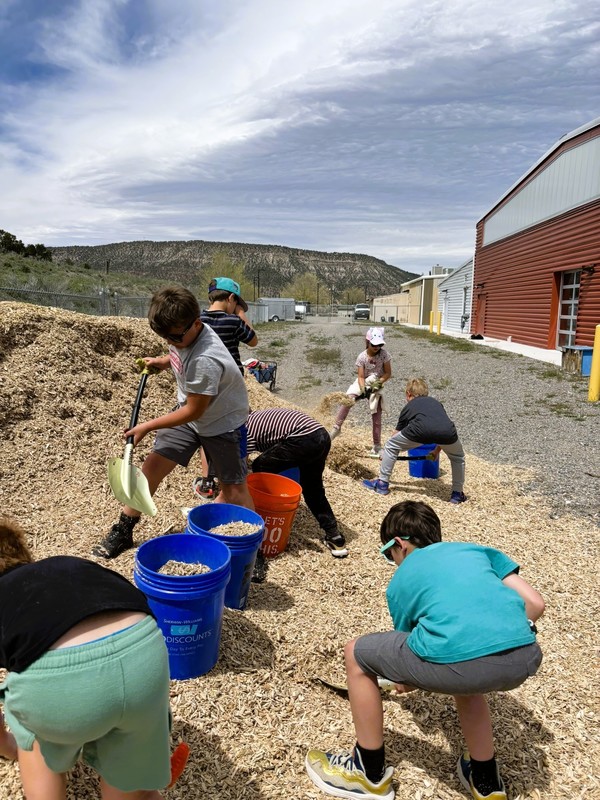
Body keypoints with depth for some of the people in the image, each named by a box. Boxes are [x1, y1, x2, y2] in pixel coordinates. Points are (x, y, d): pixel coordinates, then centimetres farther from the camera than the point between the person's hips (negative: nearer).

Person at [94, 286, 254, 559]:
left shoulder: (205, 360, -36)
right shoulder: (183, 332, -11)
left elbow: (194, 411, -27)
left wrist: (147, 426, -19)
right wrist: (163, 361, -1)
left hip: (223, 423, -7)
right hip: (189, 411, 7)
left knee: (234, 488, -3)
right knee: (152, 466, 2)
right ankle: (122, 532, 16)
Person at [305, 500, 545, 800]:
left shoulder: (400, 581, 23)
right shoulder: (474, 548, 28)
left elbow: (407, 645, 36)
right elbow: (535, 603, 21)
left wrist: (405, 682, 58)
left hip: (457, 661, -5)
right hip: (526, 659, 5)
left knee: (357, 654, 21)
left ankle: (371, 774, 34)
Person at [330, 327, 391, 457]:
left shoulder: (384, 355, -16)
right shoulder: (362, 357, -15)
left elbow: (388, 374, -11)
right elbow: (361, 377, -16)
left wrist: (378, 383, -27)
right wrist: (363, 390, -33)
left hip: (377, 386, 0)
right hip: (364, 384, 0)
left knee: (376, 416, 0)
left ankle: (377, 446, 9)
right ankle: (337, 427, -14)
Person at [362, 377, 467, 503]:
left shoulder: (409, 407, 34)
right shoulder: (436, 402, 40)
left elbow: (397, 432, 44)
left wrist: (385, 454, 60)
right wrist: (436, 451, 64)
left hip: (420, 429, -2)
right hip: (447, 431, 3)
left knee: (391, 446, 23)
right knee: (457, 457, 34)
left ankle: (382, 483, 29)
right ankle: (457, 494, 33)